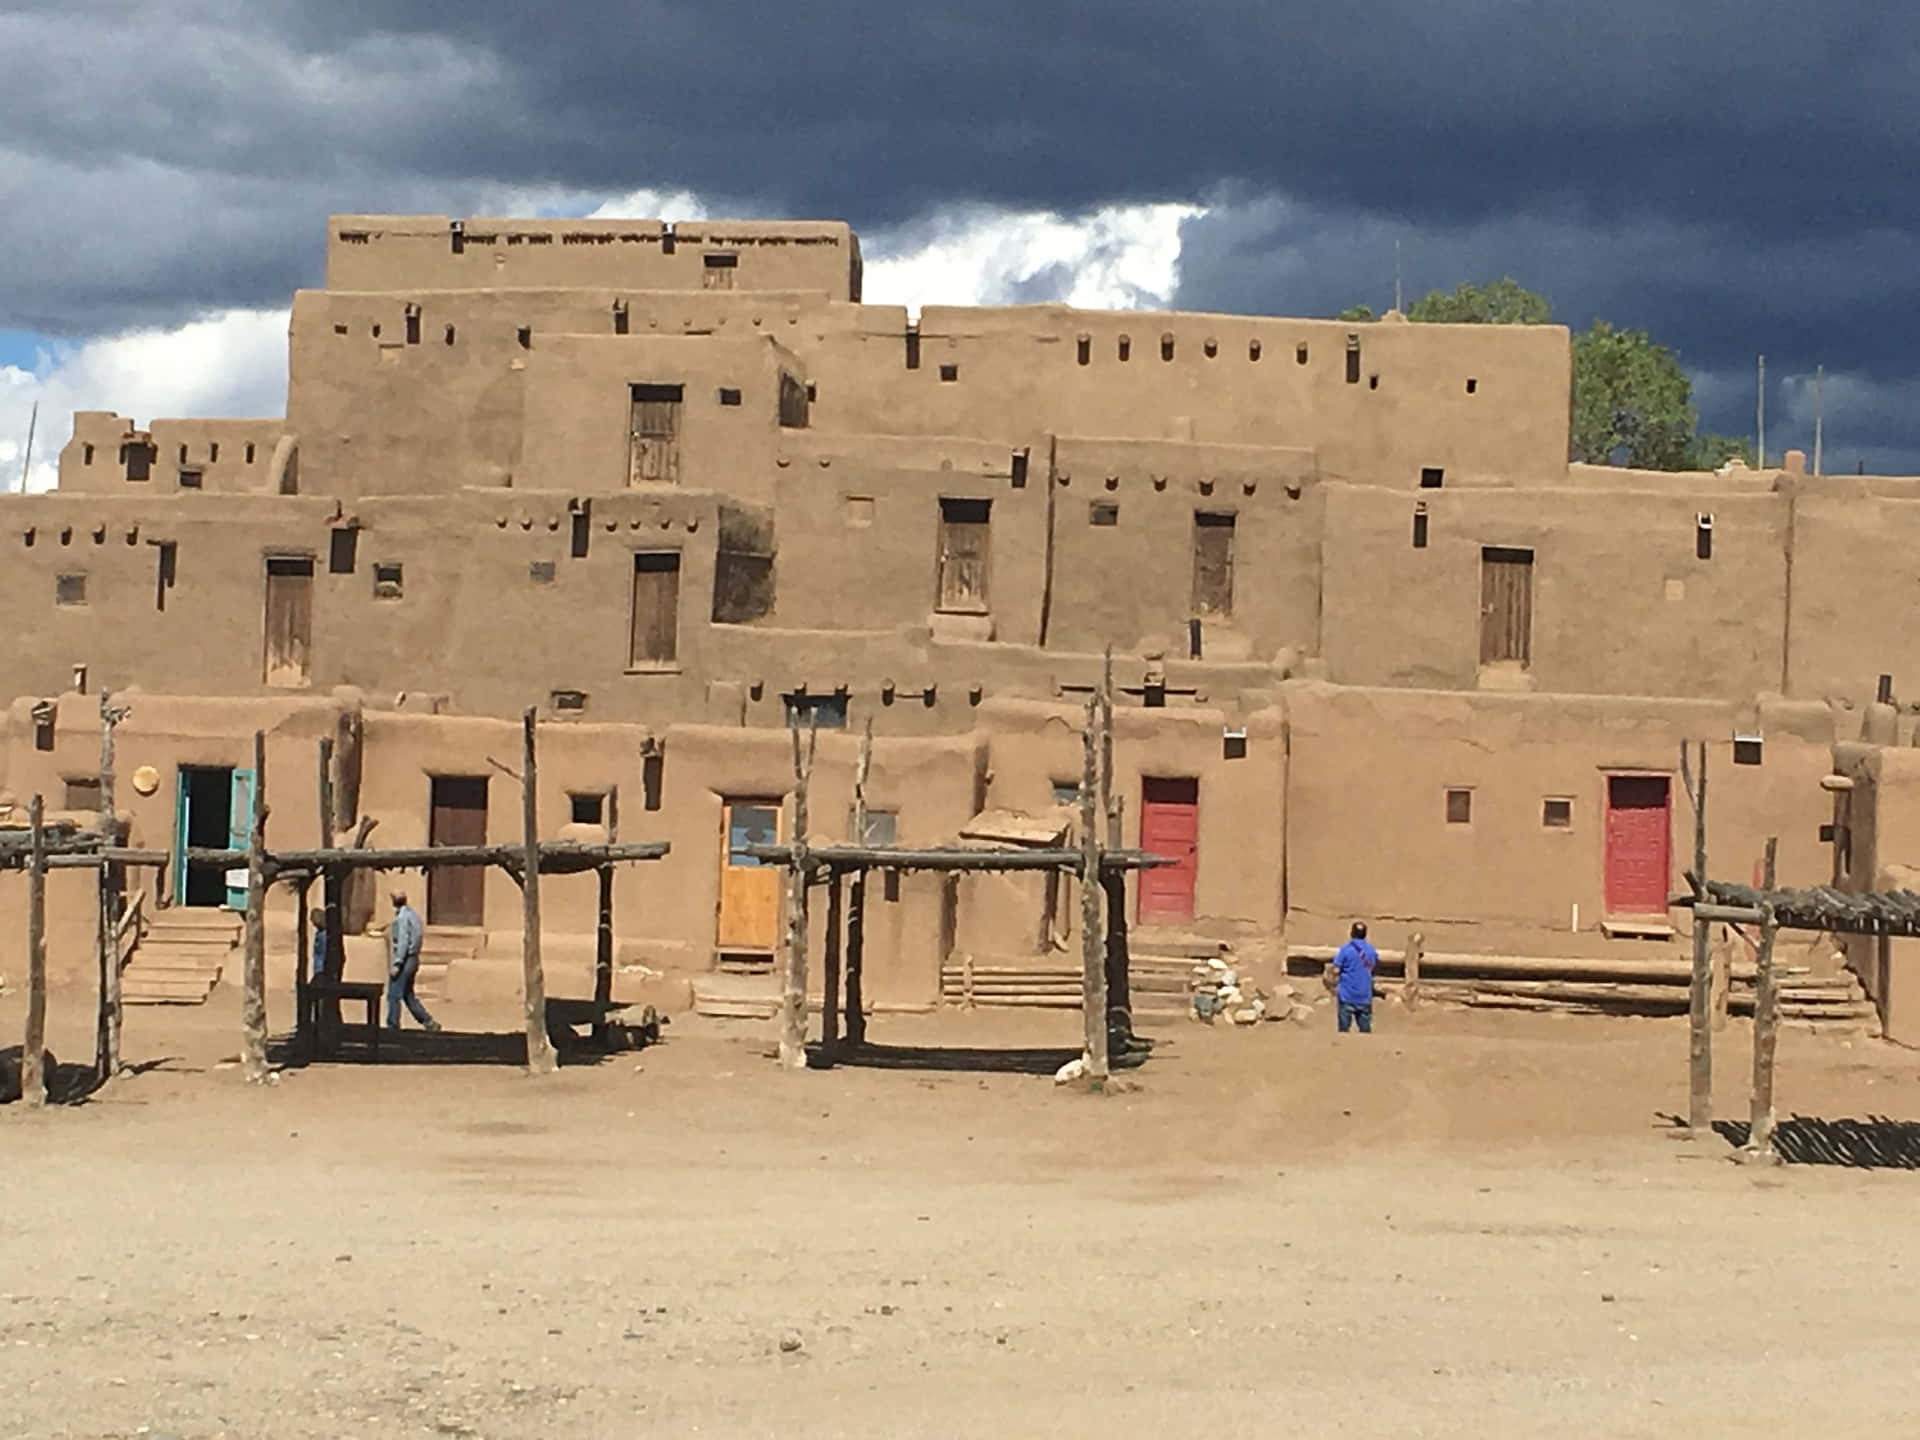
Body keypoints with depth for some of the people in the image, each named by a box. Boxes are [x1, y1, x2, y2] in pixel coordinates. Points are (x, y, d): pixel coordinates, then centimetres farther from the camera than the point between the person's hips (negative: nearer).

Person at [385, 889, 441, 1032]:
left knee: (393, 996, -3)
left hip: (404, 960, -10)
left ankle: (392, 1028, 0)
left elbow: (403, 942, -21)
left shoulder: (403, 917, -16)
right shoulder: (413, 913, 11)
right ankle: (429, 1022, 13)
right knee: (408, 995, 15)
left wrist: (396, 964, -21)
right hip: (413, 960, 10)